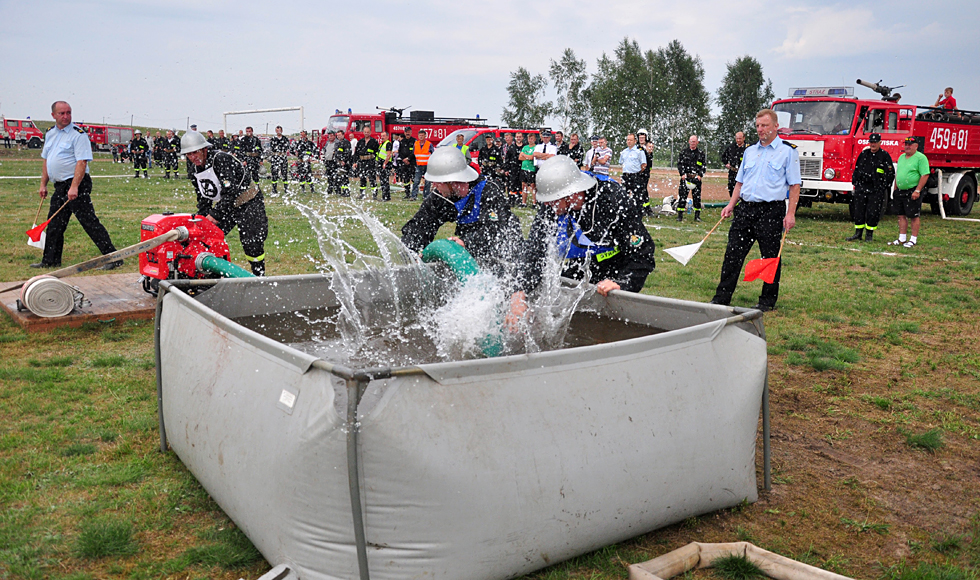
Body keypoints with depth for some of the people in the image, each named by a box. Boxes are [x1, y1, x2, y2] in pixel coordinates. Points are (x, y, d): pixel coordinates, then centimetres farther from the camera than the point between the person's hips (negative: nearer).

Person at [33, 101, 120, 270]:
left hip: (77, 185, -8)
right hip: (60, 186, 8)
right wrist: (43, 184, 17)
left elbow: (82, 162, -18)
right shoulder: (50, 134, 15)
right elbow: (46, 160, 22)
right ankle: (50, 260, 26)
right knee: (54, 224, 14)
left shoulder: (78, 134, -10)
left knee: (89, 222, -11)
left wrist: (74, 187, -25)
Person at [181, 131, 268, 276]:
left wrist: (215, 214, -30)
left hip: (248, 203, -8)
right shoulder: (195, 171, 3)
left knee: (252, 243, -11)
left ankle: (259, 277, 7)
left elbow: (230, 191, -31)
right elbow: (203, 199, 10)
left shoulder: (222, 159, -24)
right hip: (225, 206, 8)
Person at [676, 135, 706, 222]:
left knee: (697, 196, 0)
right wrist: (682, 174, -8)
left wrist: (700, 175, -4)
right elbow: (679, 164, 6)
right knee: (682, 196, -6)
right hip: (685, 177, -1)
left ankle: (697, 215, 8)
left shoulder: (701, 153, 11)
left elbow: (703, 166, 10)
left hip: (696, 178, 1)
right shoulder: (683, 152, 9)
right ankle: (680, 215, -1)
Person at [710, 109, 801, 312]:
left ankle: (768, 301, 15)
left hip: (771, 210, -5)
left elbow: (794, 185, -4)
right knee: (733, 254, 2)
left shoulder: (788, 151, 0)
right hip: (745, 208, 5)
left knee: (771, 257, 4)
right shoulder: (750, 151, 16)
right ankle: (722, 297, 8)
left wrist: (790, 214, -12)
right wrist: (731, 204, 9)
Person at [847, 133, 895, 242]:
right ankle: (858, 233, 12)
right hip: (861, 187, 4)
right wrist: (855, 184, 12)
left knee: (873, 213, -1)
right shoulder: (864, 154, 10)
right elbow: (856, 169, 17)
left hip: (876, 190, -4)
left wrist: (884, 187, -3)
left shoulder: (885, 156, -2)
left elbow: (890, 173, -1)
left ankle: (869, 234, 10)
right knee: (858, 211, 3)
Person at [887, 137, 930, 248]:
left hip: (912, 192, -7)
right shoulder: (901, 157, 15)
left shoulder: (920, 158, -9)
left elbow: (925, 175, -14)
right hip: (900, 192, 7)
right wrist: (895, 189, 16)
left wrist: (917, 190, -19)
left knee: (913, 216, -1)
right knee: (901, 216, 9)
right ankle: (902, 239, 15)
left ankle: (913, 240, 5)